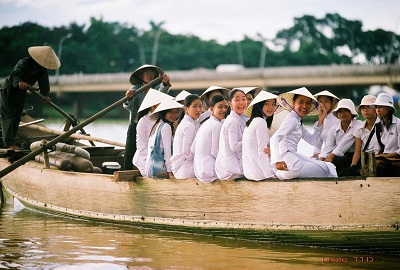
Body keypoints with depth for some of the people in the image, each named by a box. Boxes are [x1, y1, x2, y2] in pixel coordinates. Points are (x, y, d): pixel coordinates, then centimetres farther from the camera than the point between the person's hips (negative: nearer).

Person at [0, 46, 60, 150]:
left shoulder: (43, 69, -4)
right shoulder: (24, 63, -27)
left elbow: (44, 82, -9)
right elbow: (14, 75, -36)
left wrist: (45, 94, -26)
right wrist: (19, 82, -58)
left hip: (21, 92, 8)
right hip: (9, 90, -8)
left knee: (17, 117, 9)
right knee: (9, 116, -13)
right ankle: (9, 143, -19)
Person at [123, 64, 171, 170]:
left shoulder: (157, 87, 5)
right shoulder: (135, 89, 10)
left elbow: (162, 91, -19)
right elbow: (127, 106, -2)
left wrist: (165, 83, -41)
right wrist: (128, 97, -24)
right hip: (135, 127, 2)